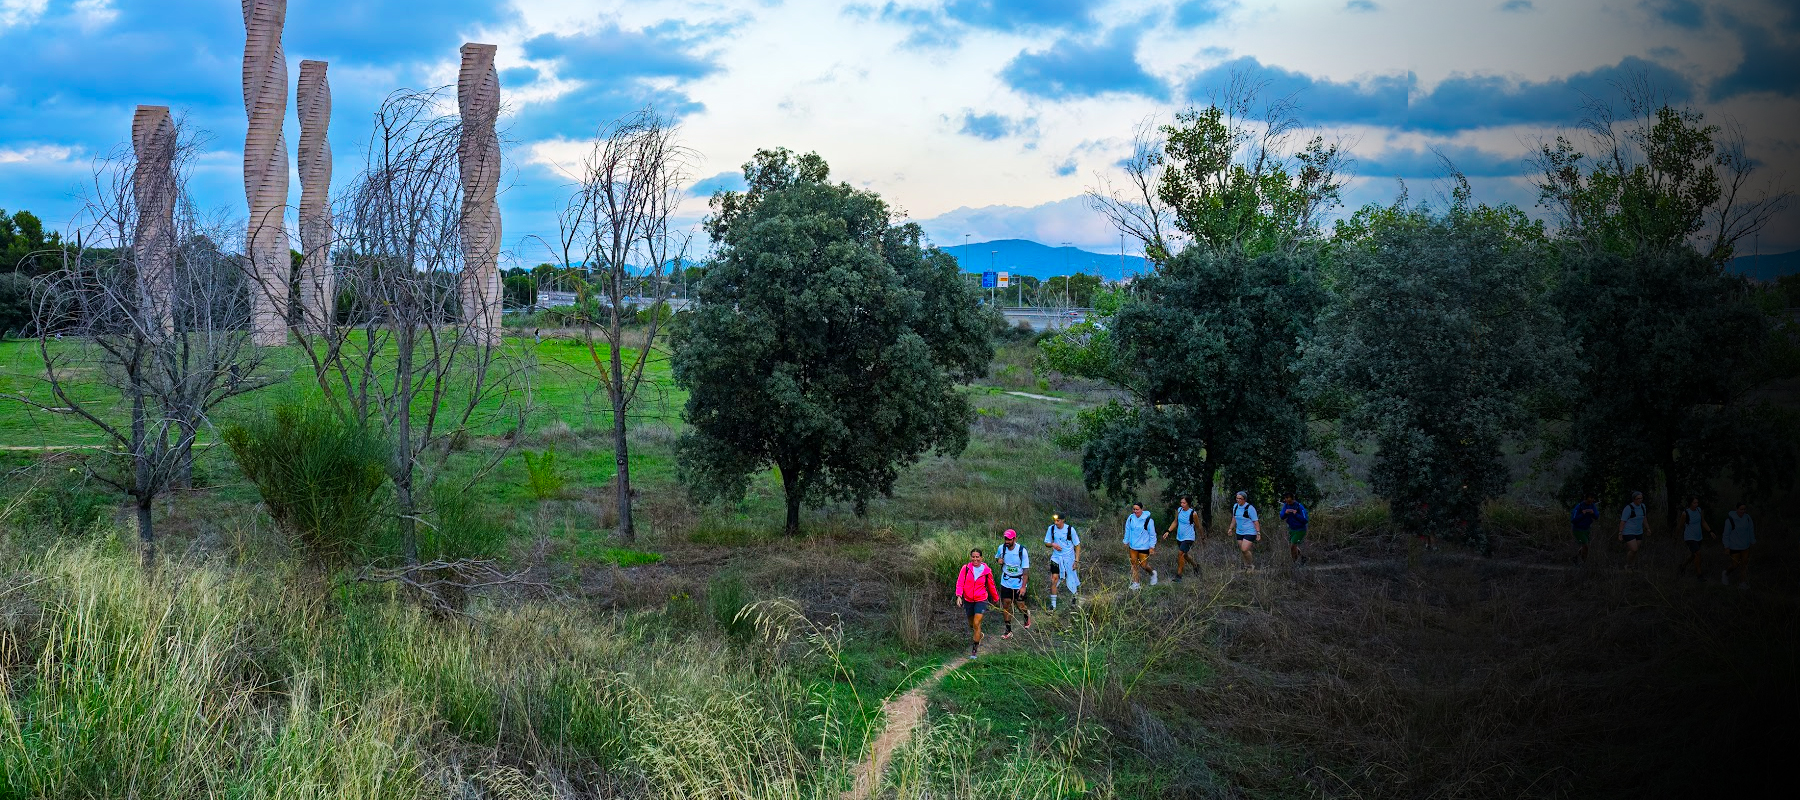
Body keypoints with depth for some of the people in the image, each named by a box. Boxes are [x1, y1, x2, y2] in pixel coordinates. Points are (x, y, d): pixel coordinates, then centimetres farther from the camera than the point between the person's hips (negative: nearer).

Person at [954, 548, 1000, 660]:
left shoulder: (986, 571, -7)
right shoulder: (966, 568, -8)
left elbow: (991, 586, 6)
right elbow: (960, 583, -9)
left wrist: (996, 598, 17)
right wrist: (959, 596, -22)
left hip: (981, 600, -3)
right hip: (968, 600, 3)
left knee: (976, 624, -12)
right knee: (971, 623, 18)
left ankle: (975, 649, -1)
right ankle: (978, 635, 50)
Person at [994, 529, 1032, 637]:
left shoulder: (1022, 550, -18)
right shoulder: (1002, 548, -8)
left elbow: (1025, 570, -14)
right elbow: (996, 558, 14)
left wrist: (1023, 587, -16)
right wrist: (998, 561, -13)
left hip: (1018, 584, -3)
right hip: (1005, 583, 3)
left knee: (1020, 605, 4)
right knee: (1005, 605, 2)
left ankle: (1027, 614, 40)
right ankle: (1008, 630, 12)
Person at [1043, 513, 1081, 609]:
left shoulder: (1070, 529, -12)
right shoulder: (1051, 529, -5)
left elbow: (1077, 545, -4)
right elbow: (1046, 543, 6)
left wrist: (1077, 560, -10)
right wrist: (1053, 544, -17)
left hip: (1069, 558, -2)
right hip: (1056, 558, 2)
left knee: (1072, 581, 6)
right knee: (1054, 580, -9)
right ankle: (1053, 605, 0)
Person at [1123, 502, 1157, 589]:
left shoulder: (1148, 520, -15)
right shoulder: (1130, 518, -3)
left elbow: (1152, 535, -8)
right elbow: (1127, 530, 12)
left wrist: (1152, 547, -7)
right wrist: (1126, 542, 14)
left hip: (1144, 547, -4)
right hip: (1133, 546, 4)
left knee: (1143, 565, 0)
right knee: (1134, 564, 5)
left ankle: (1152, 573, 33)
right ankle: (1135, 584, 15)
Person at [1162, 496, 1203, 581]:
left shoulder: (1192, 513, -16)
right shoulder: (1179, 510, -1)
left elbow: (1197, 526, -3)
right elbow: (1175, 522, 11)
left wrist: (1201, 535, 9)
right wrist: (1168, 531, 2)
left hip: (1188, 538, -7)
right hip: (1179, 537, 7)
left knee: (1180, 553, -17)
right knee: (1183, 555, 18)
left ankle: (1178, 575, -10)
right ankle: (1196, 566, 44)